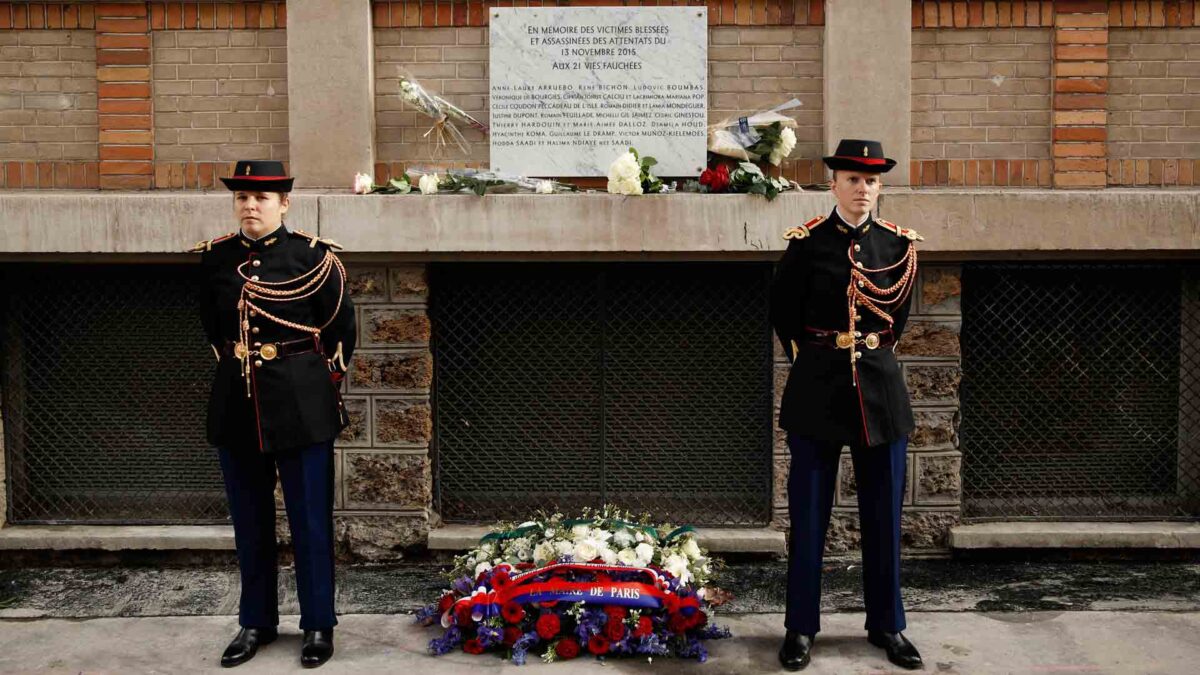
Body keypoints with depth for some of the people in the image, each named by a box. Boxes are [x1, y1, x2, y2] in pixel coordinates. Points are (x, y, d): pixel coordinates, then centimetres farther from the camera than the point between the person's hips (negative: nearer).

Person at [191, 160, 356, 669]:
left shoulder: (313, 257, -7)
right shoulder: (214, 258, 3)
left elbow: (342, 331, 2)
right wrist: (238, 365, 15)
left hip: (301, 403, -3)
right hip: (236, 402, 4)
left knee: (310, 520, 4)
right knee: (249, 521, 12)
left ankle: (318, 625, 16)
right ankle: (256, 622, 26)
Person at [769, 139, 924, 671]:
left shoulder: (898, 245, 4)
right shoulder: (807, 243, -3)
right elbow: (783, 313, 7)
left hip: (880, 387, 2)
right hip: (818, 390, -2)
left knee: (883, 513, 8)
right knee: (808, 513, 3)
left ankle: (887, 625, 21)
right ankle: (801, 628, 14)